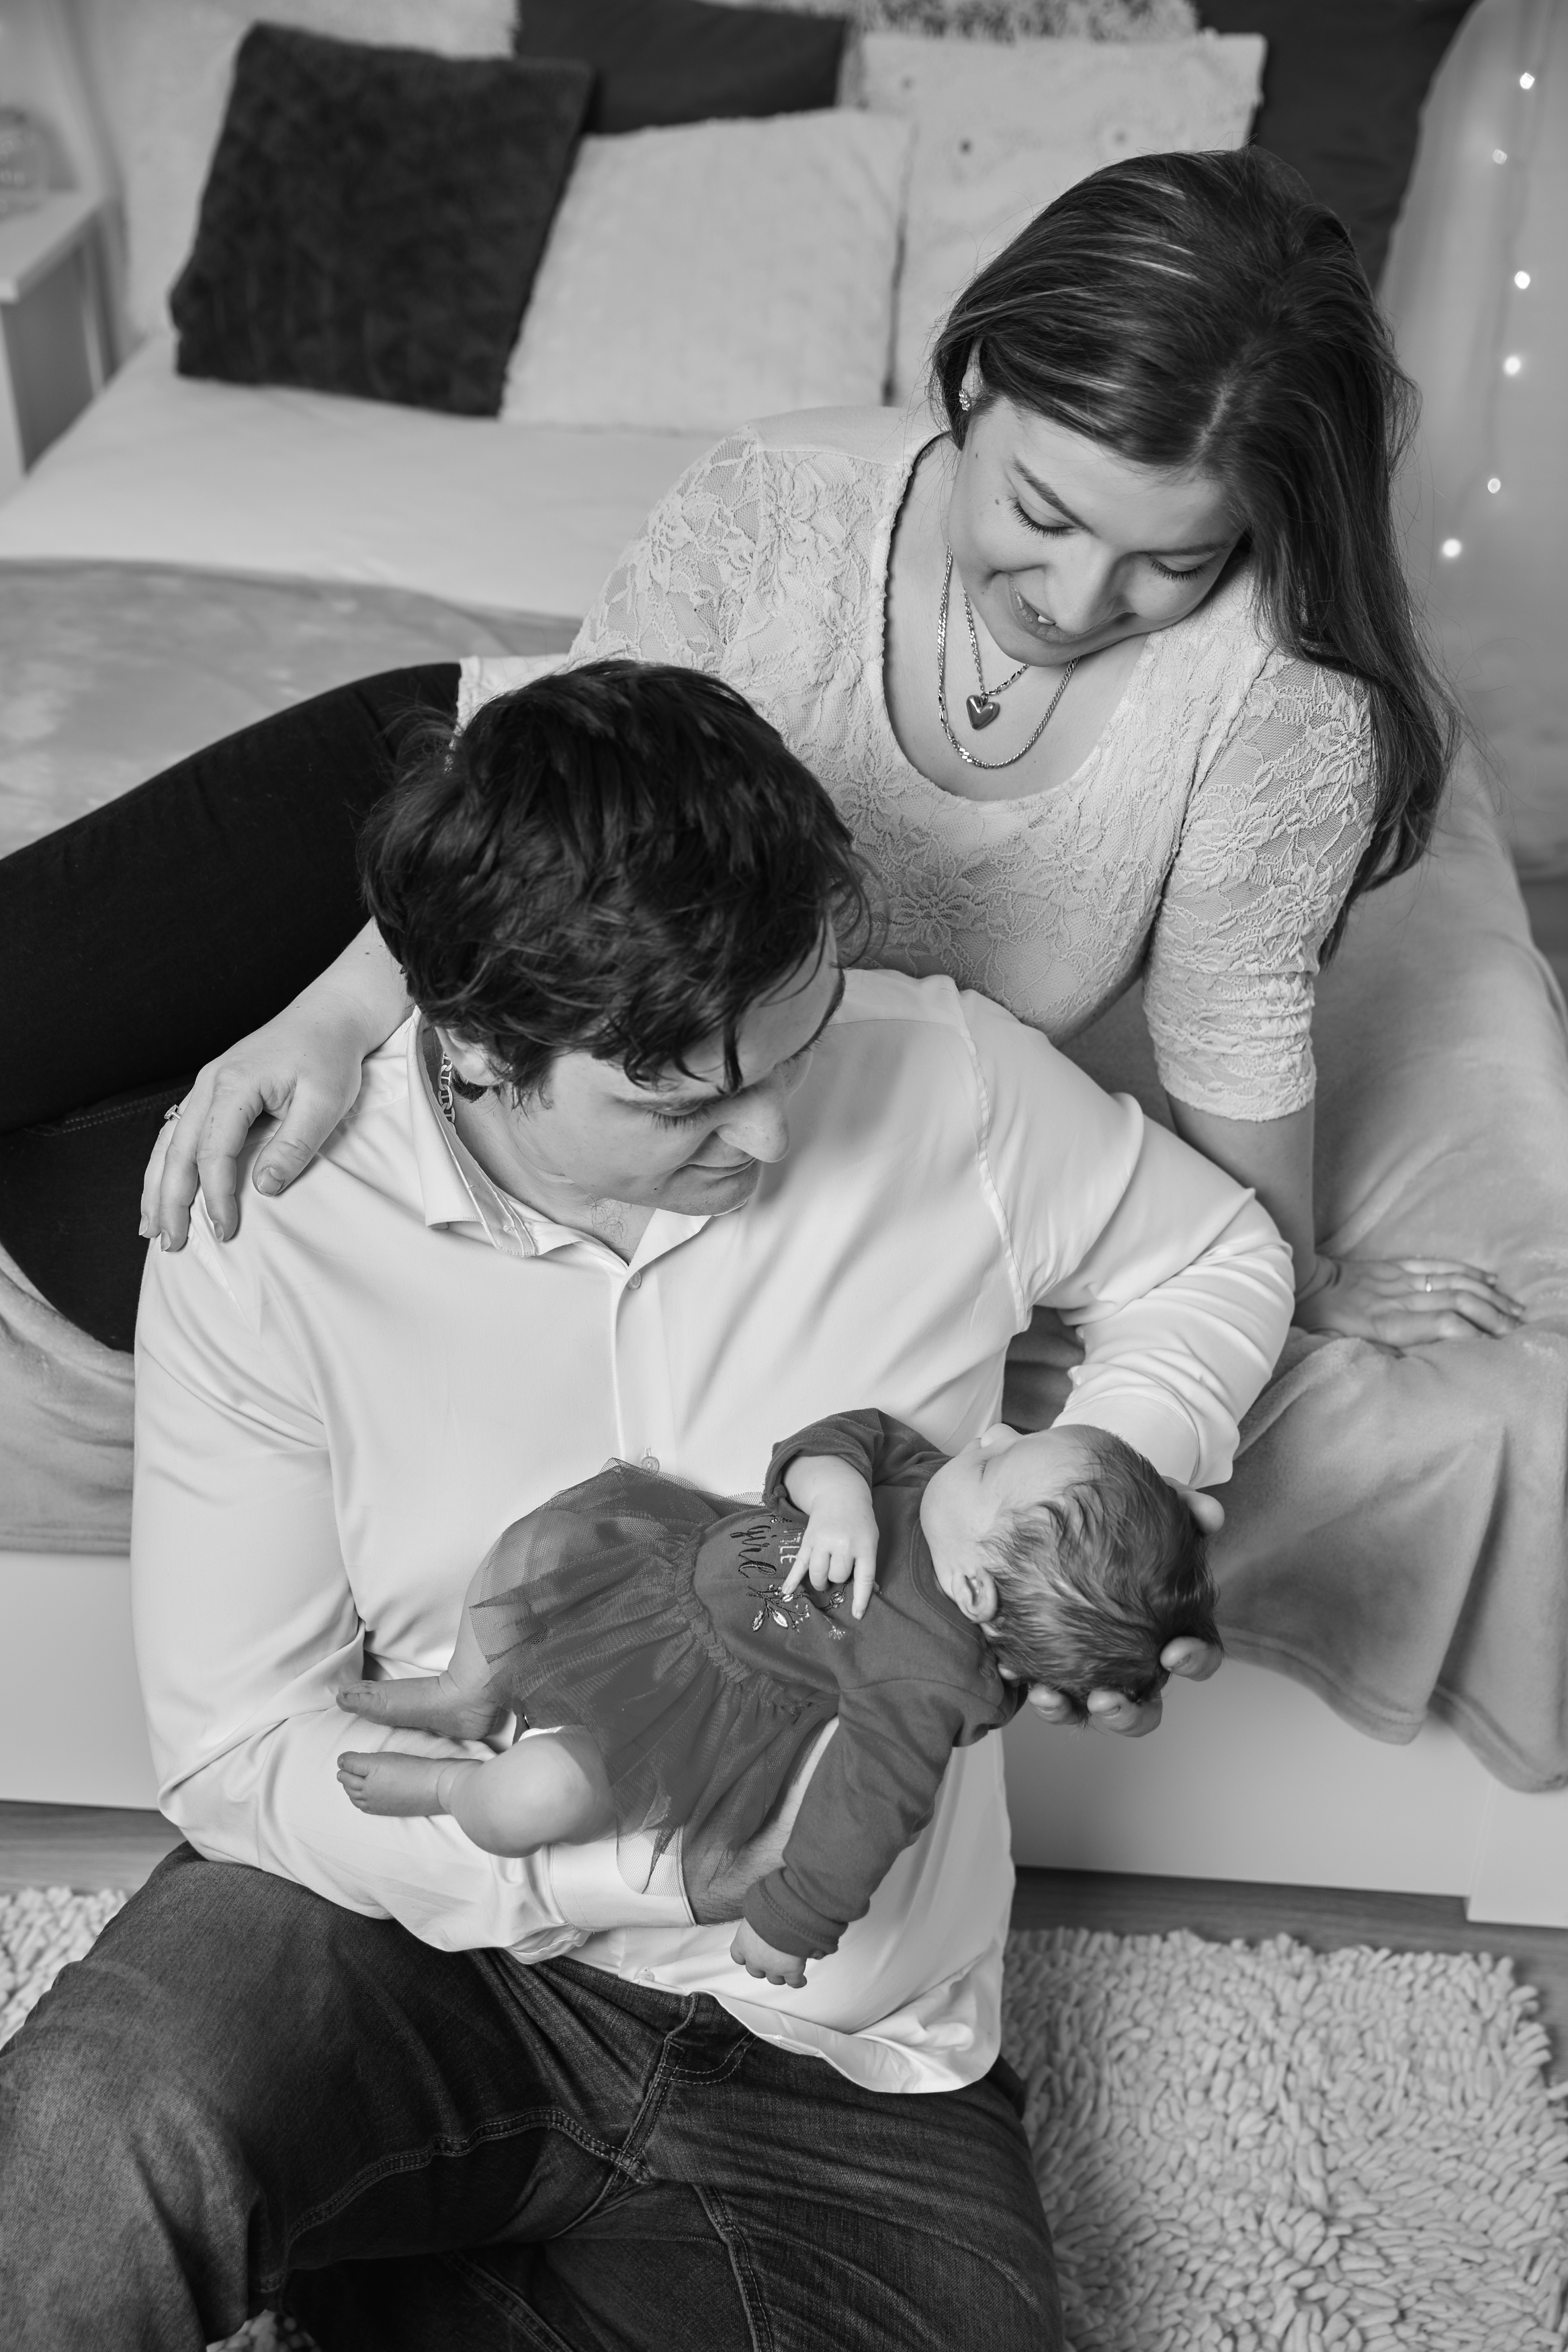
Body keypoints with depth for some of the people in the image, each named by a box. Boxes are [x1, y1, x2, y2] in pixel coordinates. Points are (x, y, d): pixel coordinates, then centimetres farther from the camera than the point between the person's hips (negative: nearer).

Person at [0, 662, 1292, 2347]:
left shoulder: (936, 1077, -11)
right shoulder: (261, 1247, -14)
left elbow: (1219, 1256, 8)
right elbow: (238, 1752, -11)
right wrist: (669, 1864, -22)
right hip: (439, 1932, -3)